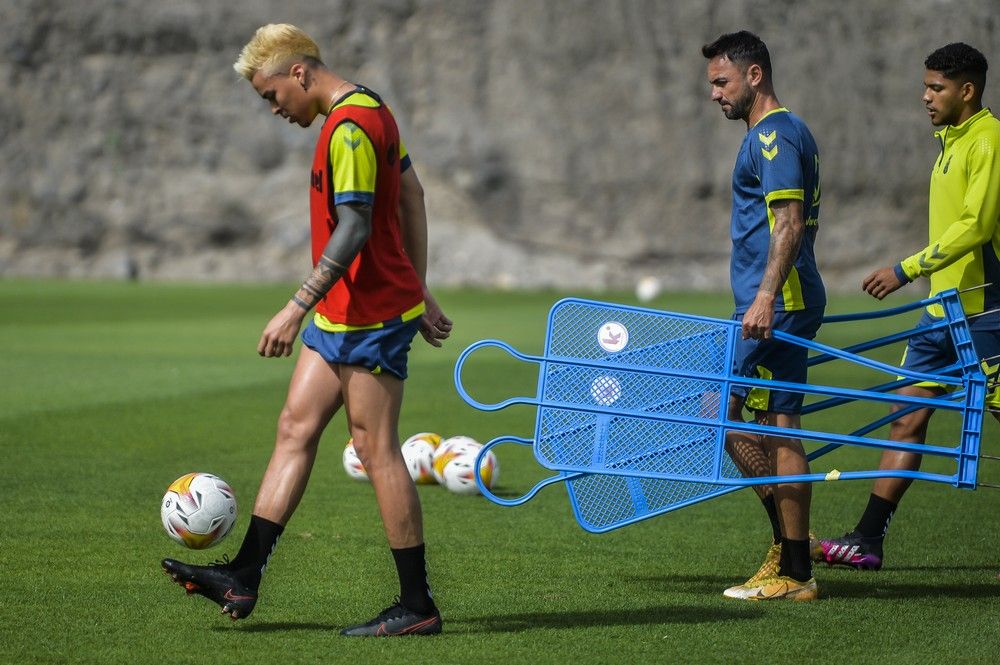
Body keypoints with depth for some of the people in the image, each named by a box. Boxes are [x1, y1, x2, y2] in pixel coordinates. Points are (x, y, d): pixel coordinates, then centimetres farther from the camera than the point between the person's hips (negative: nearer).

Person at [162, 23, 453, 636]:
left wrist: (297, 308, -25)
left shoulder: (349, 129, -18)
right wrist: (418, 292, 23)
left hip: (370, 316, -10)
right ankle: (244, 577, 9)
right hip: (341, 316, 10)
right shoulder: (368, 110, 14)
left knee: (377, 451, -5)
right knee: (296, 429, 8)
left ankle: (418, 607, 1)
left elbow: (353, 230, -24)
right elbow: (412, 199, 20)